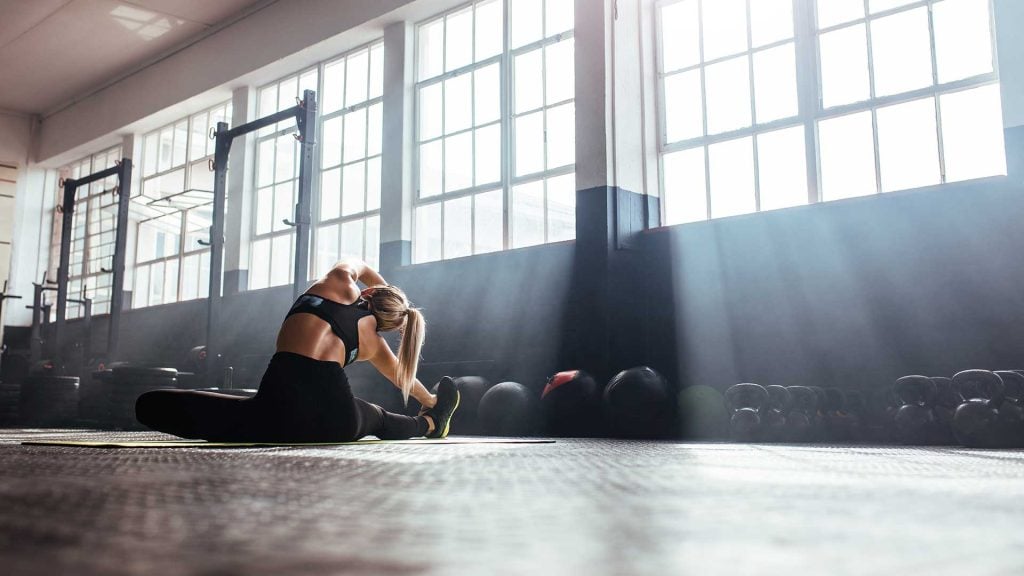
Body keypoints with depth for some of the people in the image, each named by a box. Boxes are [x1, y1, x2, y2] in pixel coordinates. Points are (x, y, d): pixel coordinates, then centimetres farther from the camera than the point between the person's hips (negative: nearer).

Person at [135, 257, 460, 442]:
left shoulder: (341, 283, 20)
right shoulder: (373, 342, 24)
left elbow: (358, 265, 46)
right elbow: (404, 378, 44)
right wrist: (431, 402, 66)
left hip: (284, 408, -4)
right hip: (338, 419, 5)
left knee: (151, 404, -8)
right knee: (379, 419, 41)